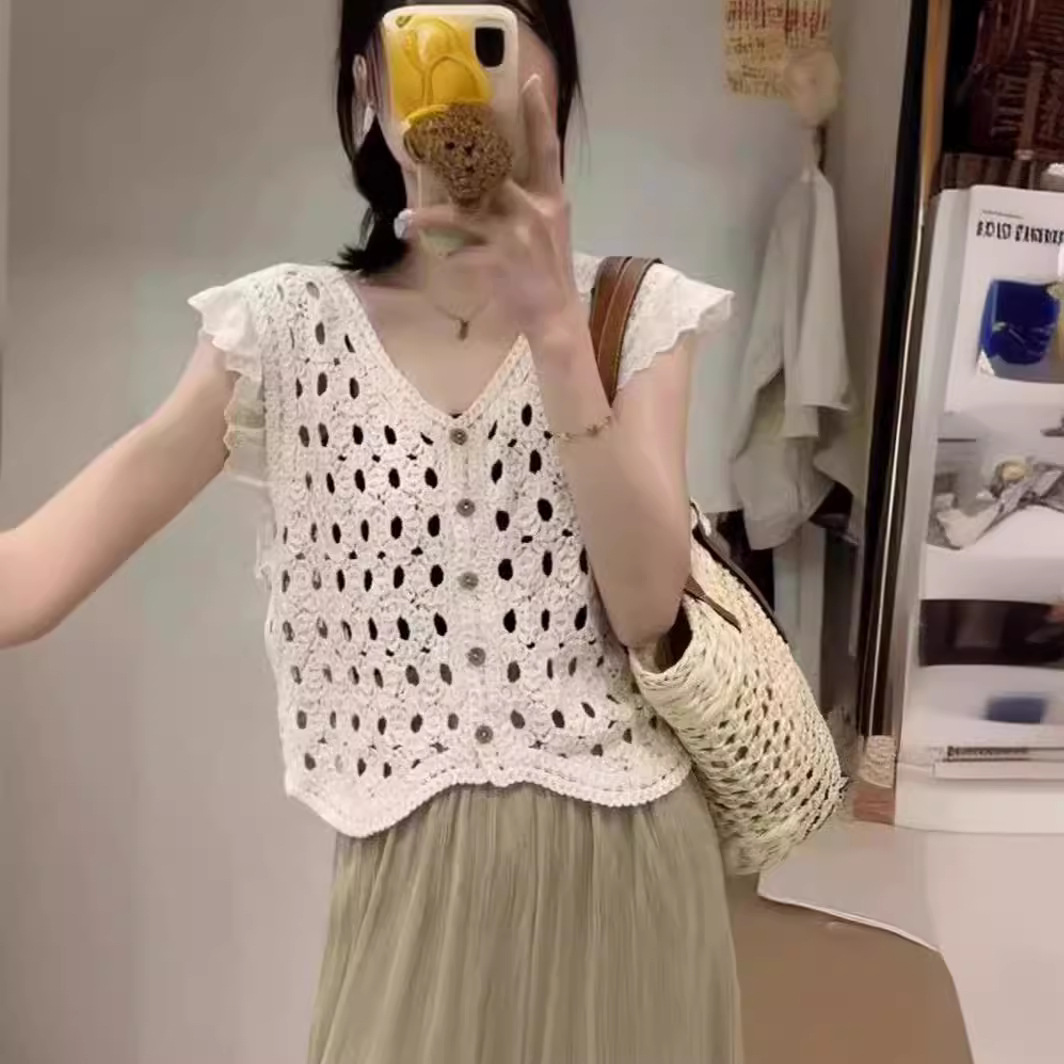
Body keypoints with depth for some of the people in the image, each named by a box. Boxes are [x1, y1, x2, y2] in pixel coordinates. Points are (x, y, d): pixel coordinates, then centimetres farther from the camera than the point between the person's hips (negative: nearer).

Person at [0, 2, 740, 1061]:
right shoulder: (281, 330, -2)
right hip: (411, 874, 0)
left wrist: (552, 327, -21)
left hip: (619, 861, 1)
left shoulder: (637, 312, -1)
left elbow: (645, 605, -14)